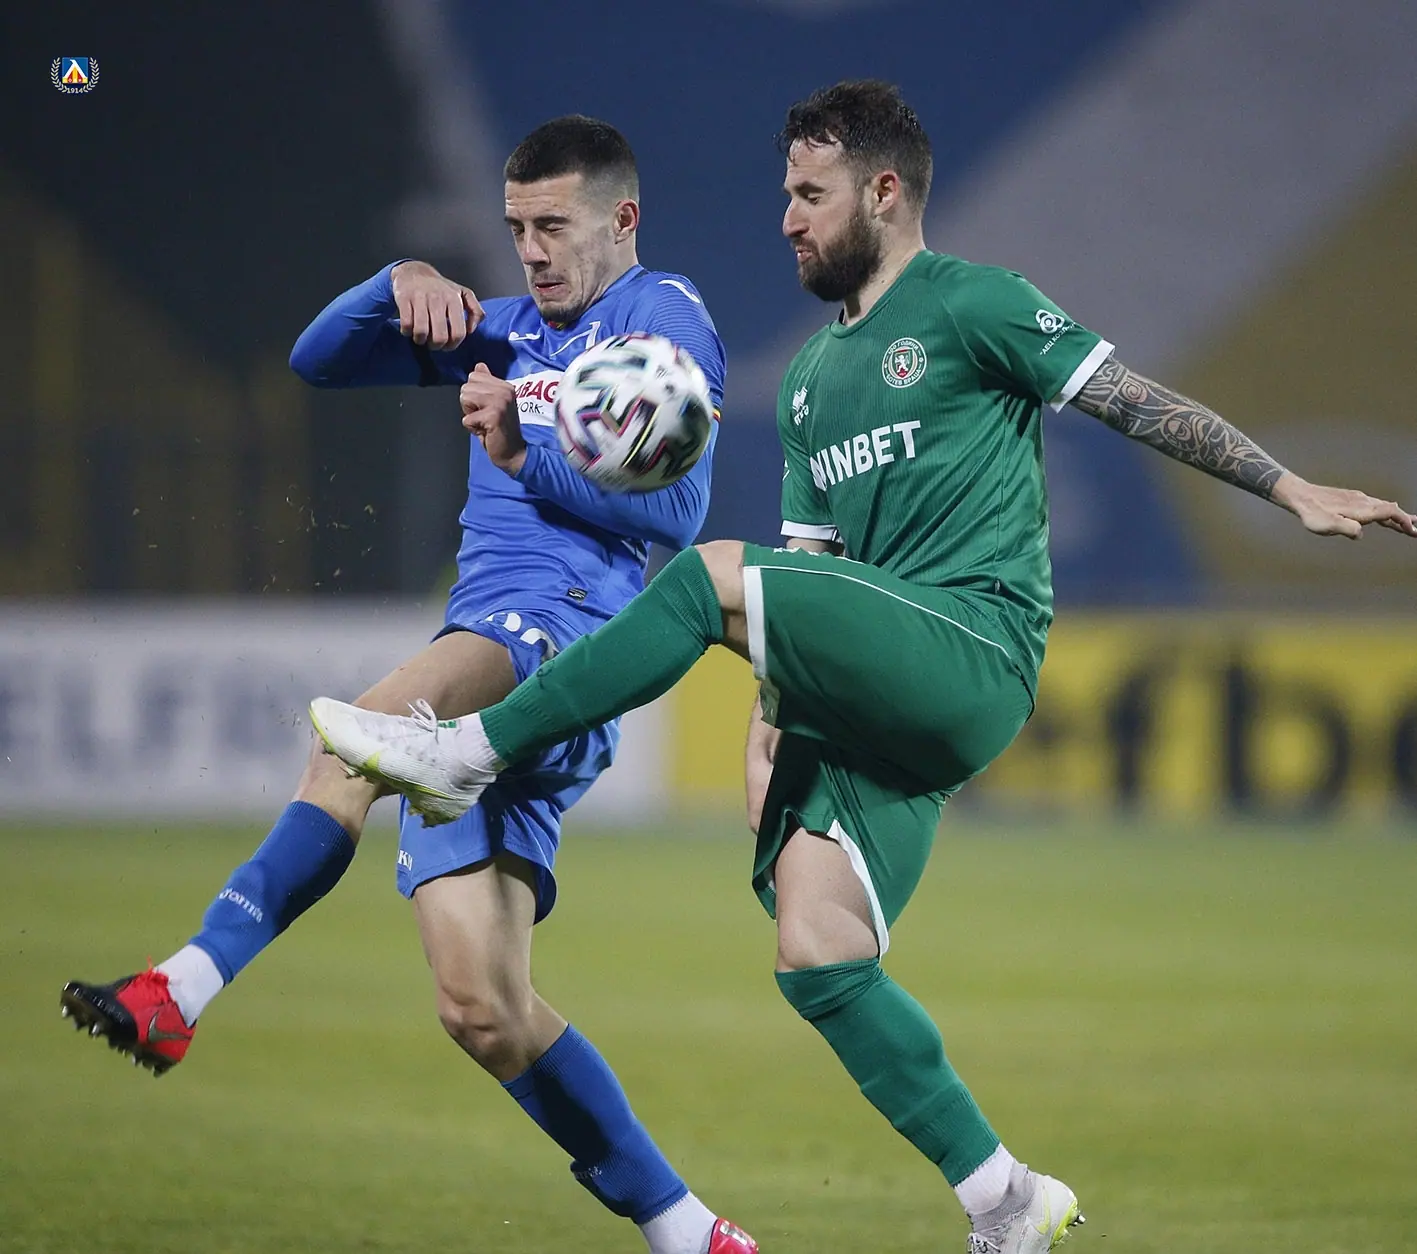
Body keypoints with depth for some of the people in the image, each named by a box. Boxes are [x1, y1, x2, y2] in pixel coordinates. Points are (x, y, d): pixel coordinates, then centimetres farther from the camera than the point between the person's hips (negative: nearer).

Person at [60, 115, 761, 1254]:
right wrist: (399, 289, 8)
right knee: (480, 1009, -2)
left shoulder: (663, 314, 7)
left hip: (567, 624, -8)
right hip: (475, 686, 8)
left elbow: (674, 509, -6)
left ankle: (184, 991, -49)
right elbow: (319, 363, 27)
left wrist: (525, 453, -15)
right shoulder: (507, 331, 30)